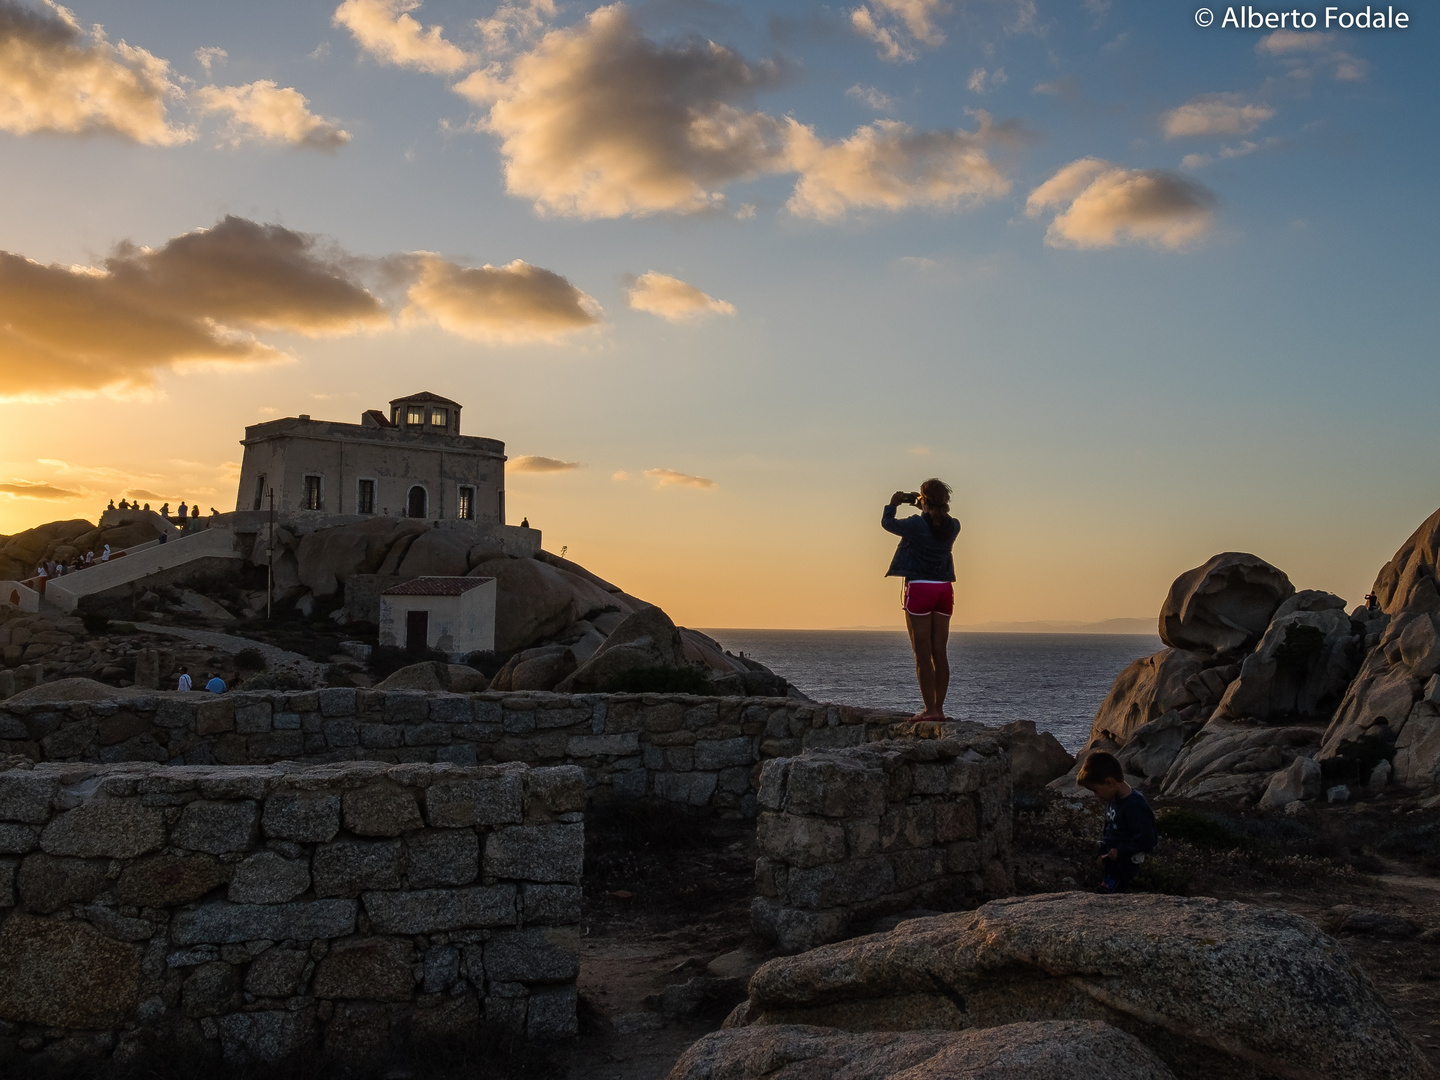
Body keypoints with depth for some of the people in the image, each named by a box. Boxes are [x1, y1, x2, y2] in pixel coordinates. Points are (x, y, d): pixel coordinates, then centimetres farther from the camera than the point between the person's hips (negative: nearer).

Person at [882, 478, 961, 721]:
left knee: (922, 653, -3)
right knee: (939, 652, 8)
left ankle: (930, 708, -5)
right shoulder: (953, 526, 2)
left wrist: (893, 504, 22)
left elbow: (887, 523, 5)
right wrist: (922, 507, 31)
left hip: (919, 589, -5)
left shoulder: (916, 525, -13)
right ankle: (938, 707, 10)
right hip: (944, 589, 5)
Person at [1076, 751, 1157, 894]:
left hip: (1125, 862, -9)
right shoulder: (1112, 800, 3)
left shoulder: (1135, 806, -26)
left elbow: (1145, 839, -28)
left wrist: (1120, 851, -20)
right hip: (1110, 857, 9)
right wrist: (1101, 853, 9)